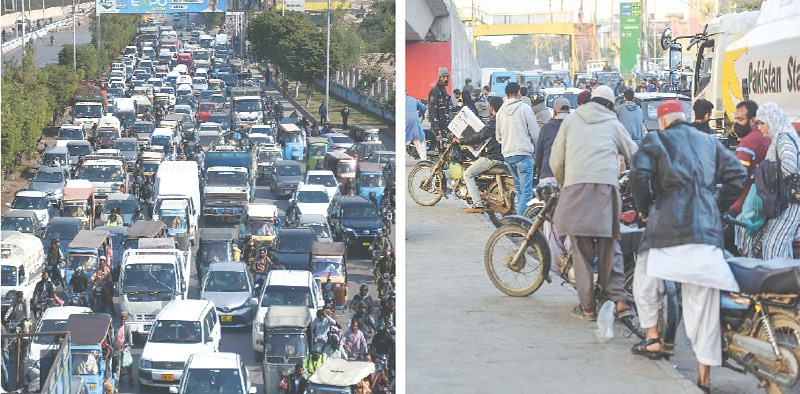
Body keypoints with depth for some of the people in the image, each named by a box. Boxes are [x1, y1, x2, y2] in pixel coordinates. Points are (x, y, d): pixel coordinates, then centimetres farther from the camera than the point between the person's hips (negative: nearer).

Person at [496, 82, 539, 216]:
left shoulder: (501, 111, 9)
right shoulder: (524, 109, -7)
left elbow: (498, 136, 16)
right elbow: (535, 133, -4)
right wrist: (537, 149, 11)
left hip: (507, 154, 6)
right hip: (523, 153, -6)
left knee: (519, 188, 18)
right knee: (526, 191, -8)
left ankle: (520, 215, 20)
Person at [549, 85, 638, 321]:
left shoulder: (571, 121, 18)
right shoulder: (613, 124, 18)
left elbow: (556, 161, 14)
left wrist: (563, 185, 30)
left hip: (575, 188, -1)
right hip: (606, 186, 1)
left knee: (582, 250, 1)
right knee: (609, 248, 8)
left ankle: (587, 308, 2)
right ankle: (619, 300, 0)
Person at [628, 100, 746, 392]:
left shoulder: (656, 140, 7)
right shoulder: (709, 142, 19)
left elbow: (639, 173, -8)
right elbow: (736, 173, 11)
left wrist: (645, 208, 6)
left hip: (668, 224, -4)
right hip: (707, 226, 4)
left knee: (646, 280, 22)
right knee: (703, 300, 0)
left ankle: (653, 340, 23)